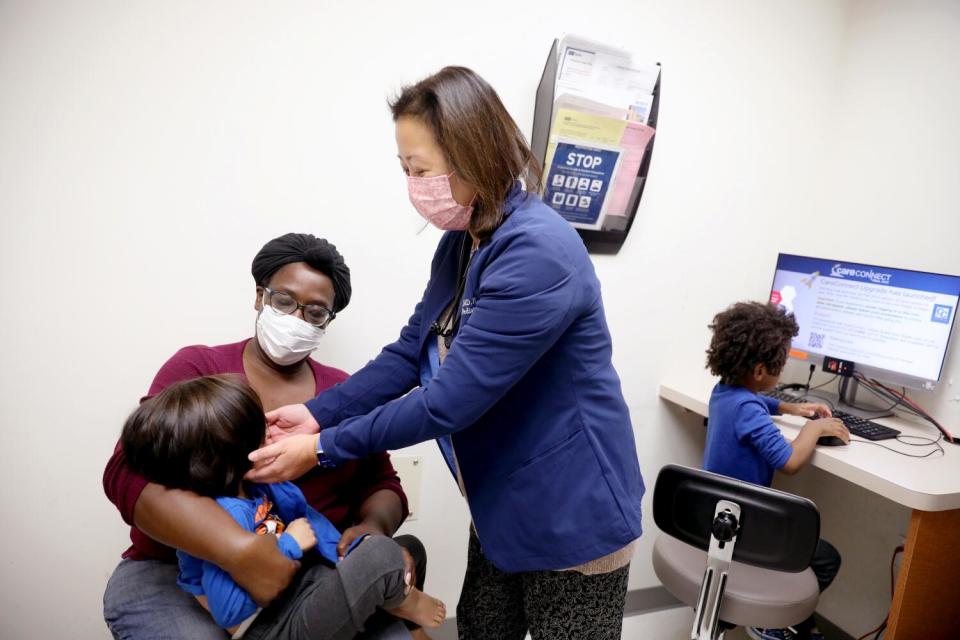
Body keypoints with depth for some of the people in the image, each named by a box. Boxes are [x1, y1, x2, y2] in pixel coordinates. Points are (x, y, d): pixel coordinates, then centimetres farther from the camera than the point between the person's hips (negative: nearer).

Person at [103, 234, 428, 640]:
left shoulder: (342, 392, 7)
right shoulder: (198, 369, -3)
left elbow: (381, 483, 9)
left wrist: (374, 527, -15)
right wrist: (242, 552, -30)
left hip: (312, 572, 3)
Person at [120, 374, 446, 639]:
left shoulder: (251, 483, -7)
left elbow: (303, 512, 3)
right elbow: (229, 613, -35)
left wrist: (346, 554, -9)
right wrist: (289, 545, -27)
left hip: (296, 587, 9)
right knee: (381, 555, -23)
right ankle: (401, 600, 6)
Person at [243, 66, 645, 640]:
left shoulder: (537, 254, -28)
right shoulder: (463, 241, 2)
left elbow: (451, 399, -29)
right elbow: (412, 350, 3)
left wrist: (323, 448, -20)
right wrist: (317, 413, -7)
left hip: (572, 517, -8)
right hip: (505, 505, 8)